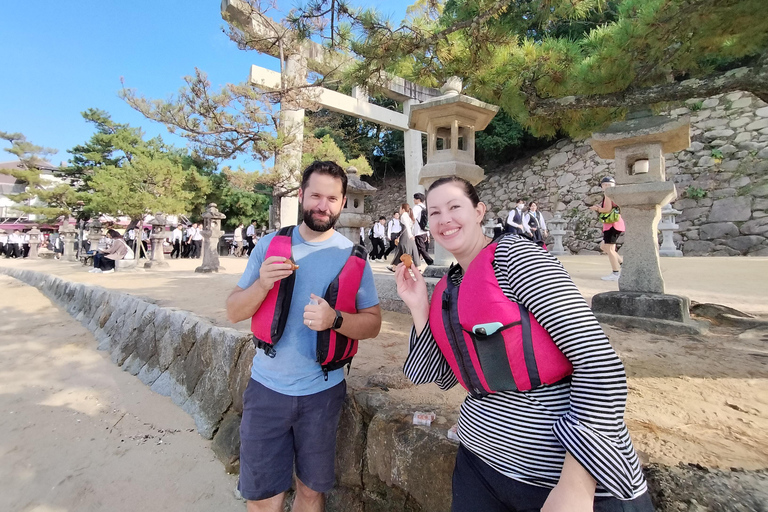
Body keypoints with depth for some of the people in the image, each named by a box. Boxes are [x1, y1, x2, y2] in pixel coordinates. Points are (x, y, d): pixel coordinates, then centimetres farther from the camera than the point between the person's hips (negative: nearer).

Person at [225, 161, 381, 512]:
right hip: (266, 387, 1)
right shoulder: (269, 245, -3)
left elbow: (373, 324, -4)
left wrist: (334, 319, -23)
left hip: (322, 392, 0)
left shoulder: (354, 258, -5)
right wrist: (262, 284, -21)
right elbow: (233, 313, 0)